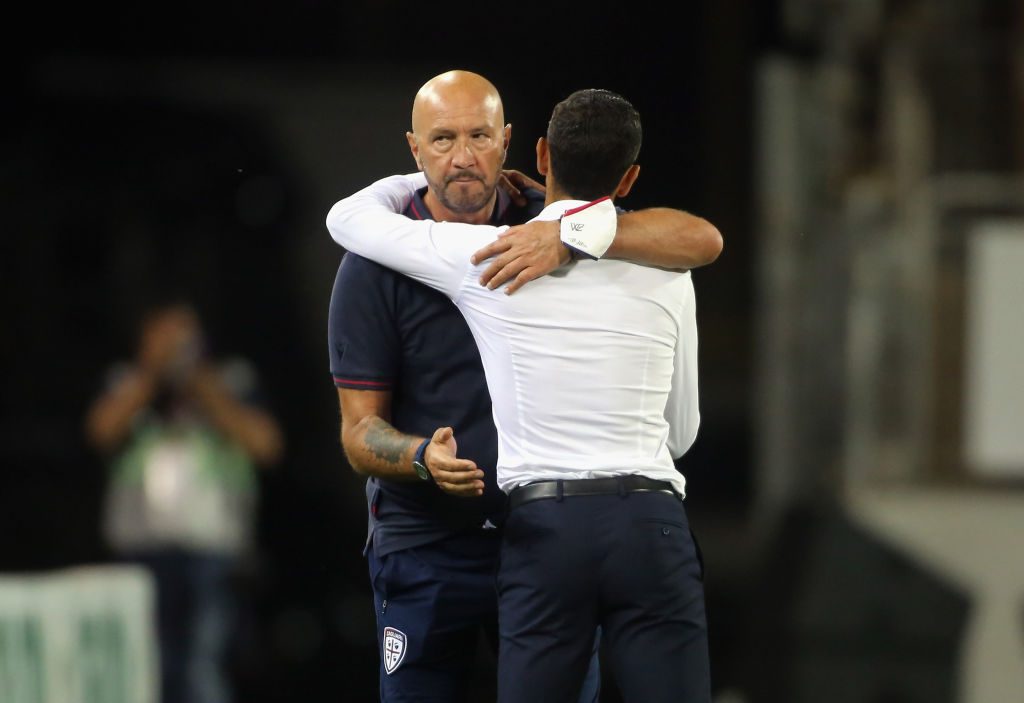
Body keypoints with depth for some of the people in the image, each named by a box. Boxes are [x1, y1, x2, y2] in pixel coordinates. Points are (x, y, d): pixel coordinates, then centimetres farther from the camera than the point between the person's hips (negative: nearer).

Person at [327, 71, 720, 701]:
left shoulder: (545, 223, -1)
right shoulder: (375, 266, -5)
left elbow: (702, 240, -14)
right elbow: (360, 429, -6)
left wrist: (573, 238, -28)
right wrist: (423, 458, -29)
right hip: (427, 548, -1)